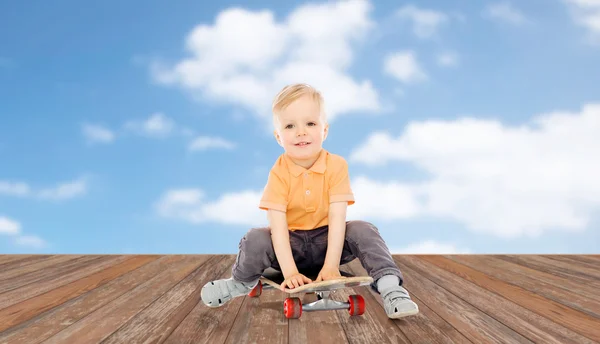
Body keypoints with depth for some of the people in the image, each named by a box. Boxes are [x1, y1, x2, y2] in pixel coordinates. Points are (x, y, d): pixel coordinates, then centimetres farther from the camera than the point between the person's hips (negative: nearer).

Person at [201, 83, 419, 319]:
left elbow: (337, 217, -20)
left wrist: (331, 266, -27)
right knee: (255, 240, -26)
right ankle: (241, 283, 1)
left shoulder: (336, 166, -15)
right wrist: (289, 271, -31)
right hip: (291, 243, 0)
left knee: (363, 231, -25)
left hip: (327, 240, 0)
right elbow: (278, 225, -22)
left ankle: (389, 286, -22)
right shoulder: (278, 173, -15)